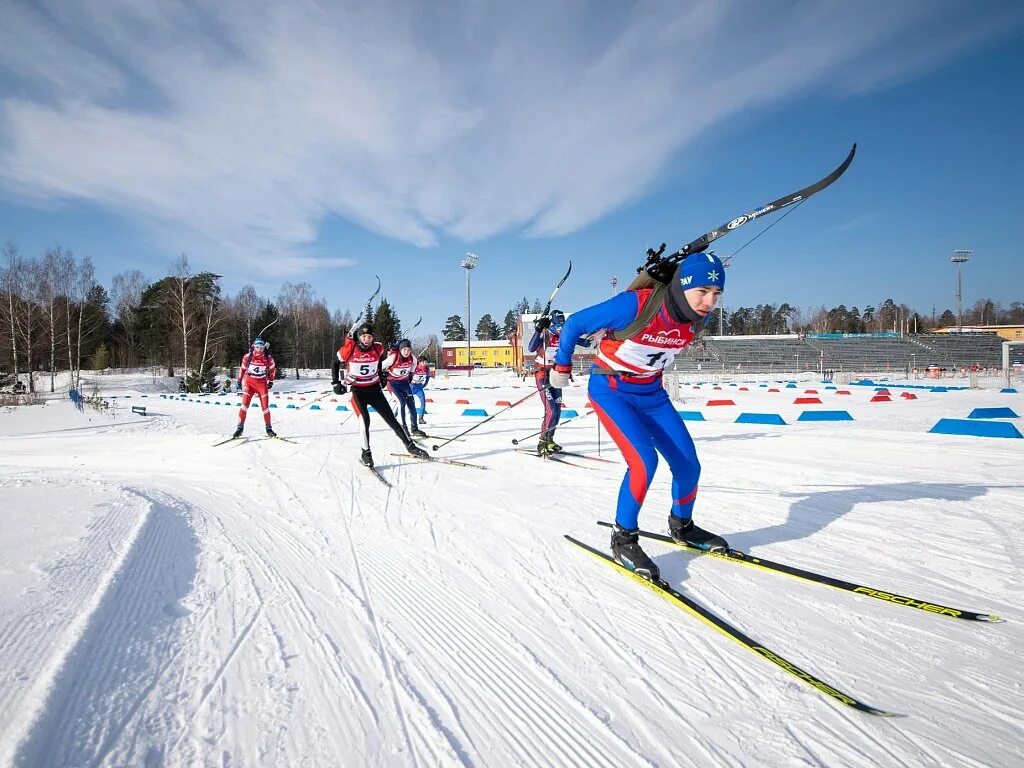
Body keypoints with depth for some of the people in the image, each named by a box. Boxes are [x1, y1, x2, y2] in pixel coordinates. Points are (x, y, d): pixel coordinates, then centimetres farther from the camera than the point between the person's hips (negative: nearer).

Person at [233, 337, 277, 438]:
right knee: (245, 404, -9)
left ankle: (269, 429, 9)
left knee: (265, 407, 0)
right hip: (249, 382, 0)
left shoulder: (268, 358, -7)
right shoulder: (247, 357, -7)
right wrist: (239, 380, 10)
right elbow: (242, 368, 8)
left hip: (262, 383, 0)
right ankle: (240, 427, -2)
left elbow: (273, 369, 10)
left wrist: (271, 381, 9)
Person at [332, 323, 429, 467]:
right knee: (365, 420, -19)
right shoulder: (348, 349, -14)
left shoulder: (378, 348, -7)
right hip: (356, 390, -2)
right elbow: (335, 363, 3)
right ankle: (366, 453, -4)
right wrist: (335, 383, 1)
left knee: (391, 419, 2)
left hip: (374, 389, 2)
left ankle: (410, 446, 11)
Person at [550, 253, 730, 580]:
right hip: (611, 390, -6)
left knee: (689, 464, 2)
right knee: (644, 461, -23)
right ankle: (624, 539, -1)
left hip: (651, 393, 6)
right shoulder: (635, 305, -30)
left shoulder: (696, 317, -10)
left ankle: (682, 526, 30)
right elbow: (575, 323, -17)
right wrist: (562, 366, -4)